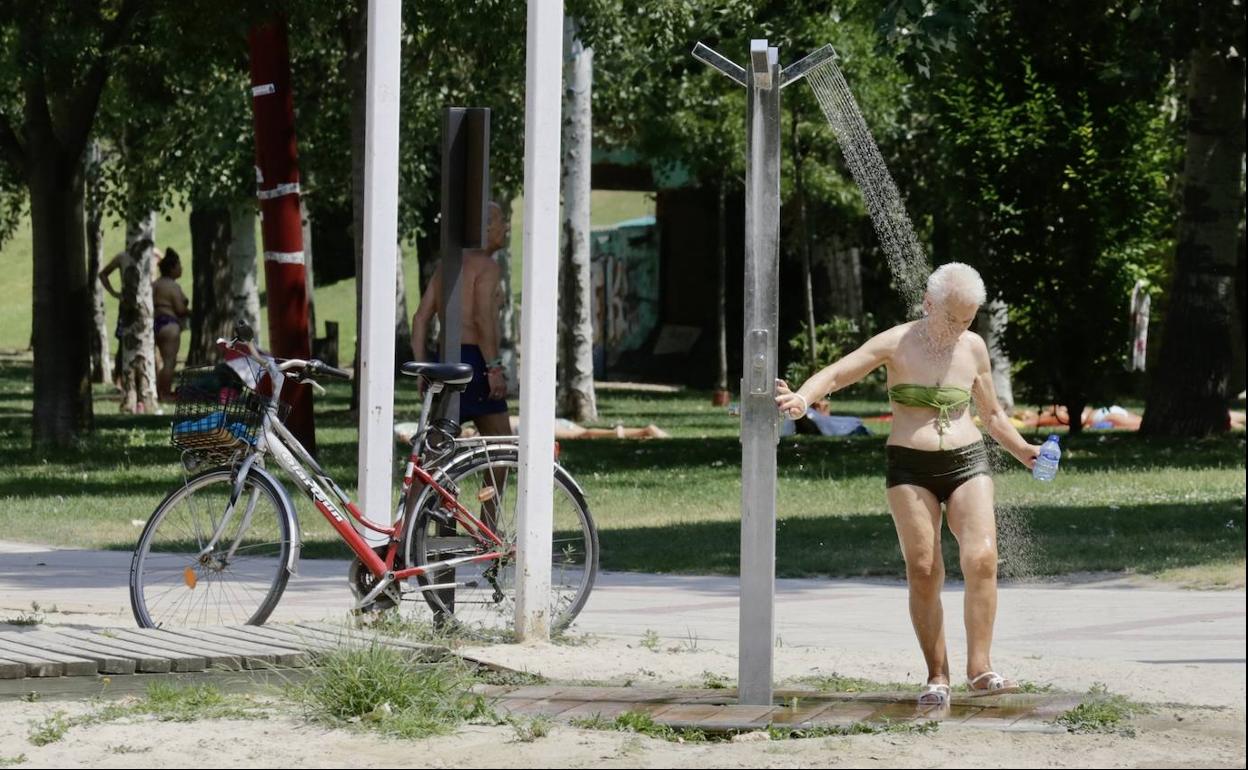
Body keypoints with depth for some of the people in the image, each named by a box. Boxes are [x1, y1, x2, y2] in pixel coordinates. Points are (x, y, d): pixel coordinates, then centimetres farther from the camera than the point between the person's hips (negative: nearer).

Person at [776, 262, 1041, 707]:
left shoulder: (973, 348, 9)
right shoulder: (897, 344, -1)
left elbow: (992, 414, 23)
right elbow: (835, 374, -8)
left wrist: (1023, 452, 12)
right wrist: (802, 398, -27)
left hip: (967, 462, 2)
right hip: (910, 468, -2)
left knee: (981, 558, -17)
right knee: (923, 571, -8)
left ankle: (979, 669, -16)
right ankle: (937, 677, 1)